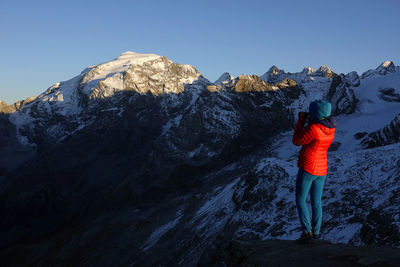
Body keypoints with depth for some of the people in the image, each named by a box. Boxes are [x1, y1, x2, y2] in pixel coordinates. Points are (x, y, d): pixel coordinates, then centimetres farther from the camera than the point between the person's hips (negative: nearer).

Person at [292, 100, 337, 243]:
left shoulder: (313, 128, -23)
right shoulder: (330, 128, 1)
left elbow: (296, 141, -10)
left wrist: (301, 120, -4)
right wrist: (309, 121, 8)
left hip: (308, 169, -8)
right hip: (322, 169, 8)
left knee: (300, 200, 5)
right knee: (316, 202, 16)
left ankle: (306, 232, 0)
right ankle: (316, 232, 24)